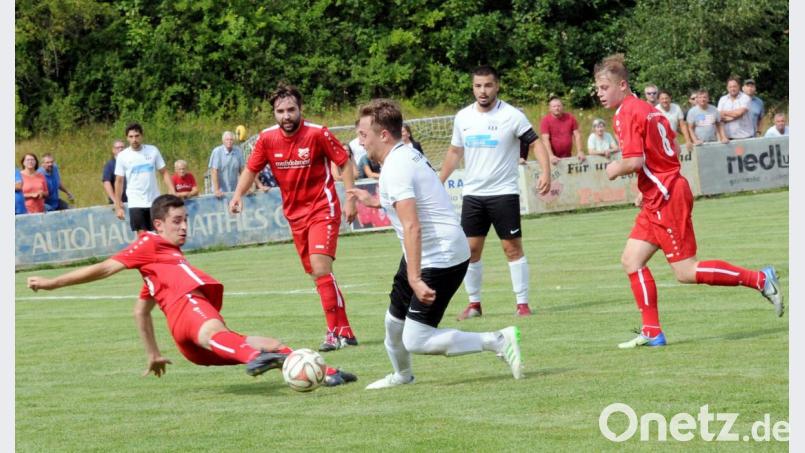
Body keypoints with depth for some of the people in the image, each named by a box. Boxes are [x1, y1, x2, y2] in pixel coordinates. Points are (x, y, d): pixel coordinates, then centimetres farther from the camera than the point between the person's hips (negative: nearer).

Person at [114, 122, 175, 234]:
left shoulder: (153, 151, 1)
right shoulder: (122, 156, -1)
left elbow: (164, 173, 5)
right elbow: (119, 182, 4)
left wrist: (172, 192, -7)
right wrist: (118, 206, 2)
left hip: (155, 202, 2)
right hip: (136, 203, -2)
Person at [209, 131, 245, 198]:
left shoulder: (239, 151, -1)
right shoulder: (217, 151, -12)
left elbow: (242, 170, 6)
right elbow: (214, 171, -15)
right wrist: (216, 190, -21)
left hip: (234, 190, 4)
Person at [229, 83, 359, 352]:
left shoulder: (318, 134, -14)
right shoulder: (267, 139, -4)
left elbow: (345, 163, -5)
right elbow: (251, 170, 8)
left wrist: (350, 199, -11)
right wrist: (238, 195, -8)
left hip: (322, 210, -5)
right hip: (295, 214, 5)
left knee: (320, 268, -19)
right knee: (316, 274, 8)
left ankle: (336, 332, -13)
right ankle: (344, 332, 18)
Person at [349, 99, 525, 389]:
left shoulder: (395, 168, -21)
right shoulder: (408, 154, 9)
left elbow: (412, 227, -29)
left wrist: (415, 279, -33)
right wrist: (375, 202, 34)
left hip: (441, 259, -10)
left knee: (415, 342, -13)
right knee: (394, 320, 22)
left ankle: (498, 341, -10)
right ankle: (401, 375, 47)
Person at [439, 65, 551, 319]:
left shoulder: (511, 116, -8)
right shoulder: (463, 117, 6)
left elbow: (535, 144, -10)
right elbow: (455, 151, 18)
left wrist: (545, 172, -25)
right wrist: (439, 182, 18)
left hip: (504, 193, -4)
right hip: (472, 194, 4)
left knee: (513, 248, -6)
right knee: (470, 249, 3)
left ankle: (522, 303, 0)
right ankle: (474, 303, 14)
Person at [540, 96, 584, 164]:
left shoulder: (570, 118, 2)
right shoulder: (545, 120, -8)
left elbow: (577, 135, 4)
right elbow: (545, 139, -16)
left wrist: (579, 151, -8)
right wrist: (551, 155, -30)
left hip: (567, 157, 3)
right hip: (554, 158, -3)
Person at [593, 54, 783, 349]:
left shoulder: (626, 114, -14)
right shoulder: (647, 109, 15)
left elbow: (635, 161, -24)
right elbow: (674, 148, 21)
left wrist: (617, 169, -4)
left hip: (666, 198, -10)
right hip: (658, 200, 10)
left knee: (686, 272, -6)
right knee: (631, 260, 7)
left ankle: (760, 279, -1)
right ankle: (652, 332, 5)